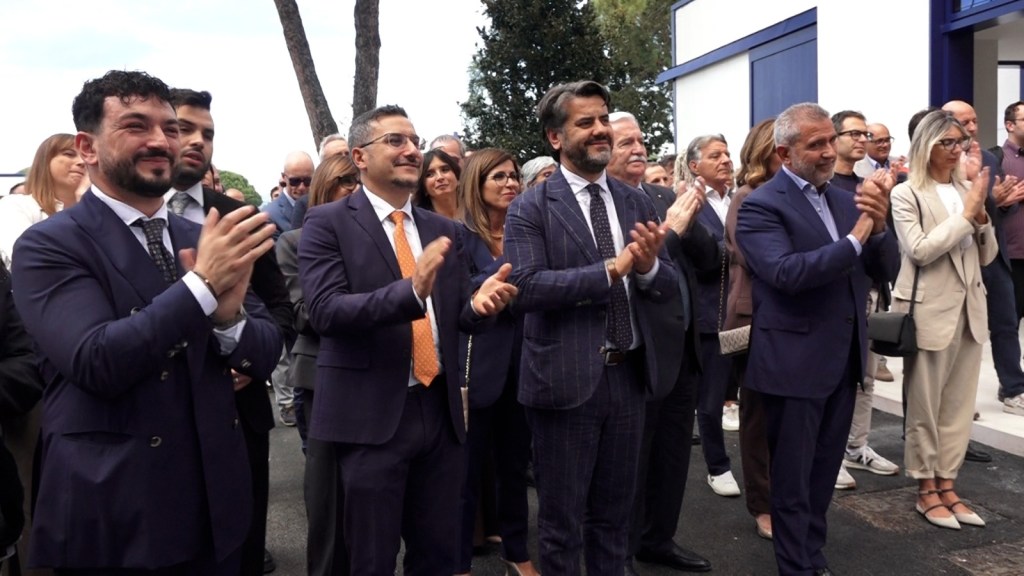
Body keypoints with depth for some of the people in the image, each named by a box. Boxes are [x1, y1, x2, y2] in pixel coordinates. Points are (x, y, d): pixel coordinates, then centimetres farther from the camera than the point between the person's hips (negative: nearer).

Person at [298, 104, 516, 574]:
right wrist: (410, 291, -32)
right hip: (371, 415, -5)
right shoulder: (327, 223, -5)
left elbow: (458, 316, 10)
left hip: (440, 410, 5)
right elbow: (324, 310, -18)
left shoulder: (443, 230, 11)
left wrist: (480, 304, -14)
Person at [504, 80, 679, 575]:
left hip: (628, 375, 5)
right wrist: (611, 268, -23)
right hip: (566, 379, -4)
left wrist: (649, 266, -18)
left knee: (614, 514, 21)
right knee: (561, 519, 13)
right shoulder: (530, 208, -8)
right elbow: (525, 286, -21)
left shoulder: (637, 203, 7)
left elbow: (670, 287, 4)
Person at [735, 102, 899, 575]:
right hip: (795, 363, -7)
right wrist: (855, 238, -24)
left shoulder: (845, 200, 10)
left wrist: (879, 227, -12)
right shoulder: (761, 205, -12)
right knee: (793, 480, 8)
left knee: (823, 475, 20)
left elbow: (885, 271, 6)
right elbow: (787, 272, -27)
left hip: (844, 359, 7)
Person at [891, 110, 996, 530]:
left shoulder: (966, 188, 8)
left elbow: (987, 256, 10)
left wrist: (981, 212, -7)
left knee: (959, 406, 11)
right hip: (929, 310, -6)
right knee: (925, 407, 5)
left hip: (969, 308, 6)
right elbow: (920, 250, -19)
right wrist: (967, 211, -17)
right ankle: (926, 490, 19)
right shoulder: (906, 195, -7)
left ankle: (947, 486, 24)